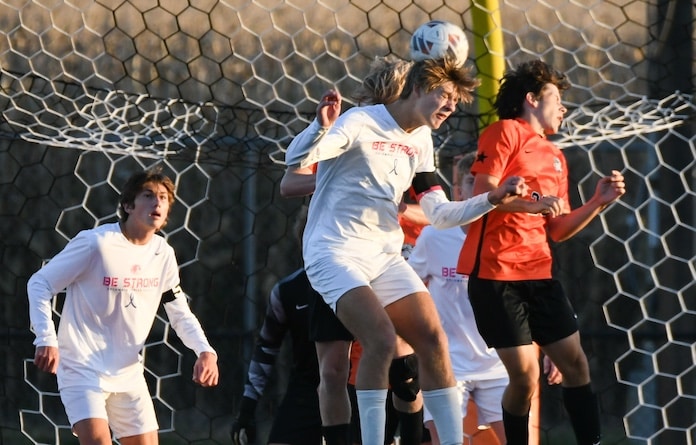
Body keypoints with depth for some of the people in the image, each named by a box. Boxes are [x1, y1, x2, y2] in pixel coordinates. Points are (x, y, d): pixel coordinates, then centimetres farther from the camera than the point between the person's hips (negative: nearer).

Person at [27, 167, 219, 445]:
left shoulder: (163, 254, 4)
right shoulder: (96, 244, -14)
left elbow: (181, 314, 13)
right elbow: (39, 284, -9)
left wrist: (205, 352, -6)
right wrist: (46, 340, -22)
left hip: (129, 373, 7)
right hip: (82, 368, -7)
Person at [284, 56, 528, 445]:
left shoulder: (420, 141, 11)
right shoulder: (360, 123, -12)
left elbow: (440, 213, 13)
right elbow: (296, 160, -23)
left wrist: (493, 200, -1)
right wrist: (323, 125, -42)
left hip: (386, 255, 8)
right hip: (337, 252, -8)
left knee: (433, 340, -4)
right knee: (382, 338, -26)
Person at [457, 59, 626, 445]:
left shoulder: (555, 157, 20)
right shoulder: (506, 132, -1)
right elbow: (482, 195, -12)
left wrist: (598, 202, 6)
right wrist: (533, 205, -24)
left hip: (538, 274, 7)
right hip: (495, 273, -7)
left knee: (575, 363, 2)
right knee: (524, 374, -10)